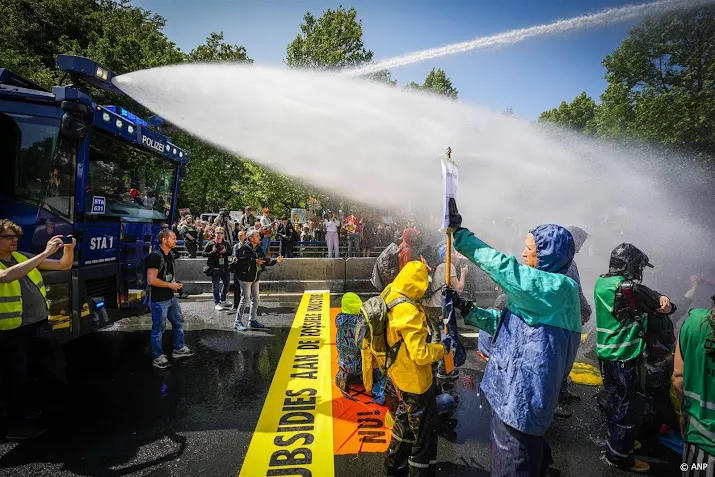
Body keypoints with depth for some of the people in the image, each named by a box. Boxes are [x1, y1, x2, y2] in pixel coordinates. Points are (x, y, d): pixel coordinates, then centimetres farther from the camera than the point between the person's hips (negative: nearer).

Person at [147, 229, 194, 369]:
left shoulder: (169, 255, 8)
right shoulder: (155, 256, -20)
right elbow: (151, 280, -26)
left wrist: (175, 283, 4)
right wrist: (171, 285, -16)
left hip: (171, 297, 9)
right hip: (159, 300, -9)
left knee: (178, 321, 18)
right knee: (159, 328, 3)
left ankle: (178, 349, 33)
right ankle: (158, 357, 18)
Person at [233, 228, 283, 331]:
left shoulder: (259, 249, 8)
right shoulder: (245, 248, -16)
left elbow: (265, 260, 9)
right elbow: (240, 262, -25)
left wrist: (276, 260, -4)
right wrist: (255, 261, -24)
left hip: (255, 277, 8)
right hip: (245, 277, -8)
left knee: (256, 299, 12)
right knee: (245, 299, -4)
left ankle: (252, 320, 26)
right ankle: (238, 322, 7)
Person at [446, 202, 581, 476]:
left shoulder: (559, 288, -19)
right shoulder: (543, 289, 12)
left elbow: (503, 266, -27)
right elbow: (504, 322, 15)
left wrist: (459, 232, -21)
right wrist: (466, 308, 4)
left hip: (521, 396, -9)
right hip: (513, 391, 10)